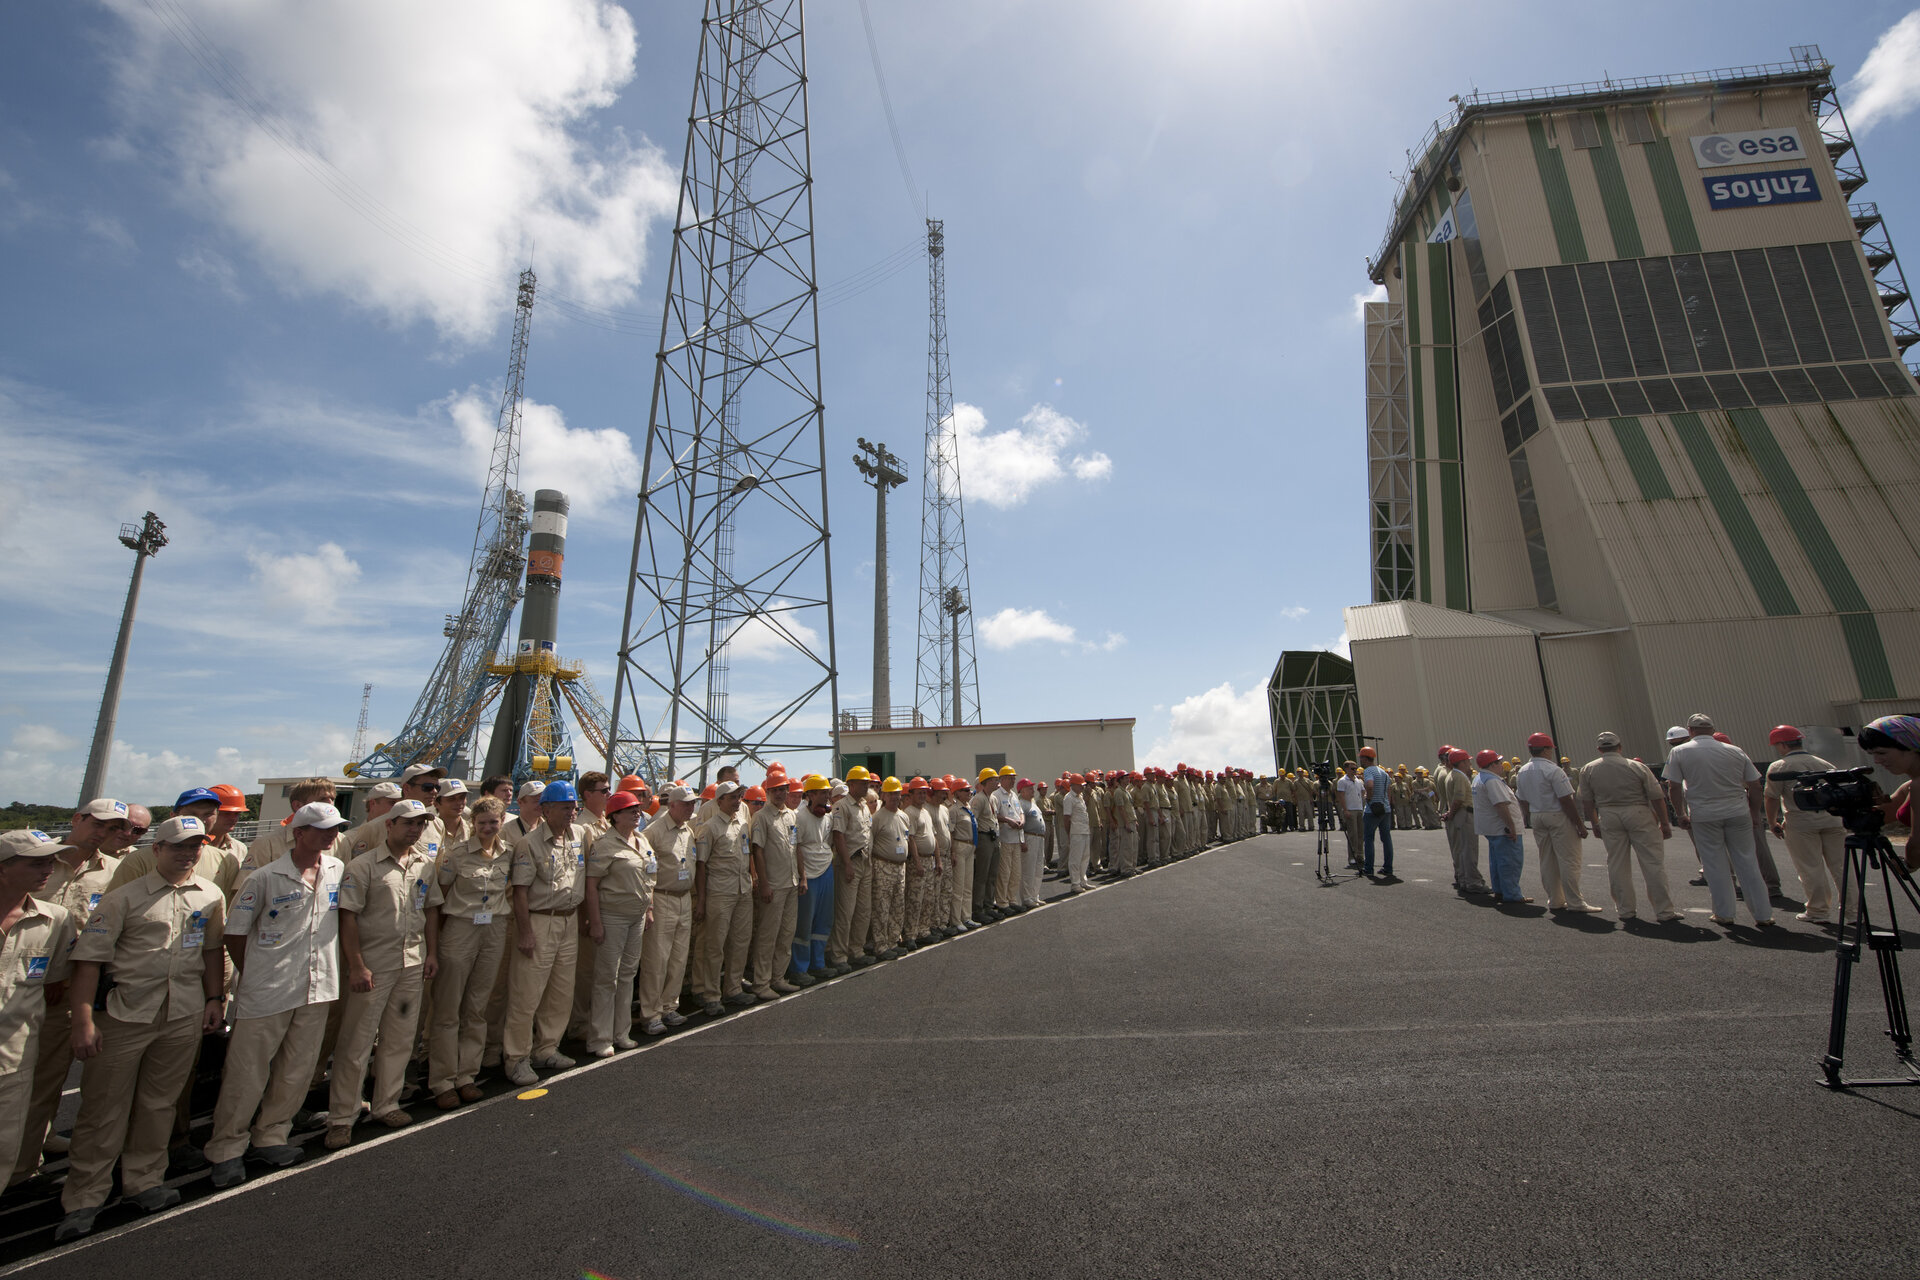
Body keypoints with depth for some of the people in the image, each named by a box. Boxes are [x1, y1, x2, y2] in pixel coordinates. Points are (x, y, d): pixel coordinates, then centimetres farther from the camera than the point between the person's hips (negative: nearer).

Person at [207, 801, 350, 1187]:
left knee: (297, 1070, 12)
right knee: (247, 1071, 4)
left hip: (318, 986, 4)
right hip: (267, 991, -4)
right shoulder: (266, 878, -8)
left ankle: (270, 1137, 28)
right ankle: (226, 1149, 20)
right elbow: (235, 931, 0)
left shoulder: (338, 870, 4)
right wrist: (254, 976, 2)